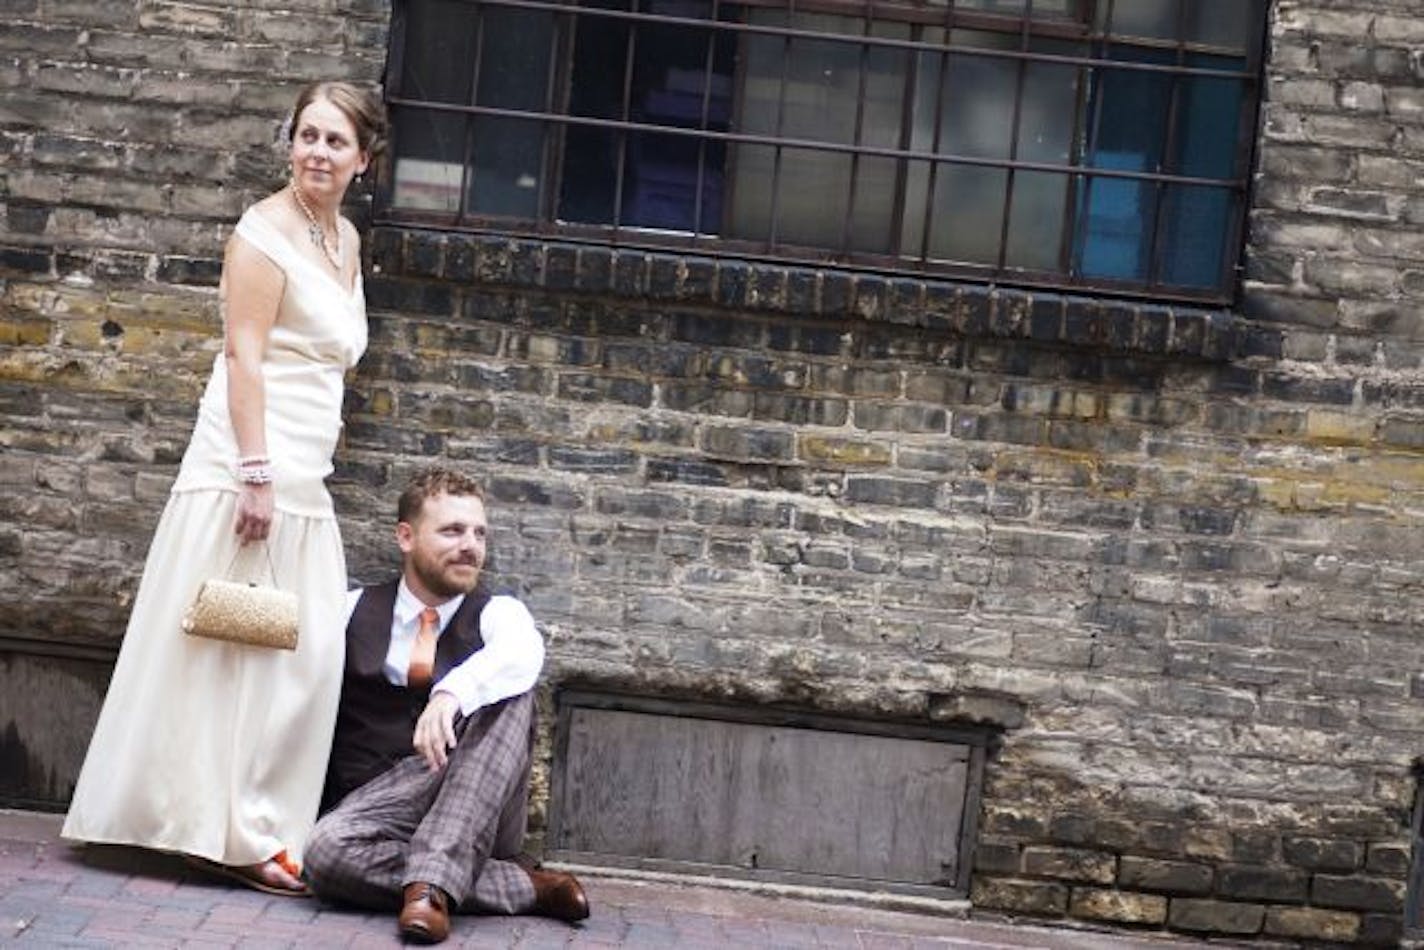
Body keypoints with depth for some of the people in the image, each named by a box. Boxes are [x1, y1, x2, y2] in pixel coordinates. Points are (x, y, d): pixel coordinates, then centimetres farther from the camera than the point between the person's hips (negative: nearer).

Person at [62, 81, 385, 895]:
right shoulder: (268, 230, -10)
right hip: (253, 468, -9)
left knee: (303, 658, 7)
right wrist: (256, 474, -22)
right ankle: (232, 832, 2)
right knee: (235, 646, -4)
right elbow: (244, 357, -16)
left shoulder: (346, 239, 15)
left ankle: (263, 827, 14)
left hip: (305, 478, 9)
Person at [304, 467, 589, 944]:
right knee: (325, 852, -33)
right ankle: (525, 884, -23)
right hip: (375, 798, 1)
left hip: (477, 813, 0)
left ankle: (433, 880, -36)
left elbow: (522, 652, -22)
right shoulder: (354, 610, 11)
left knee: (509, 694, -26)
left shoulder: (497, 614, 4)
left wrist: (451, 694, -40)